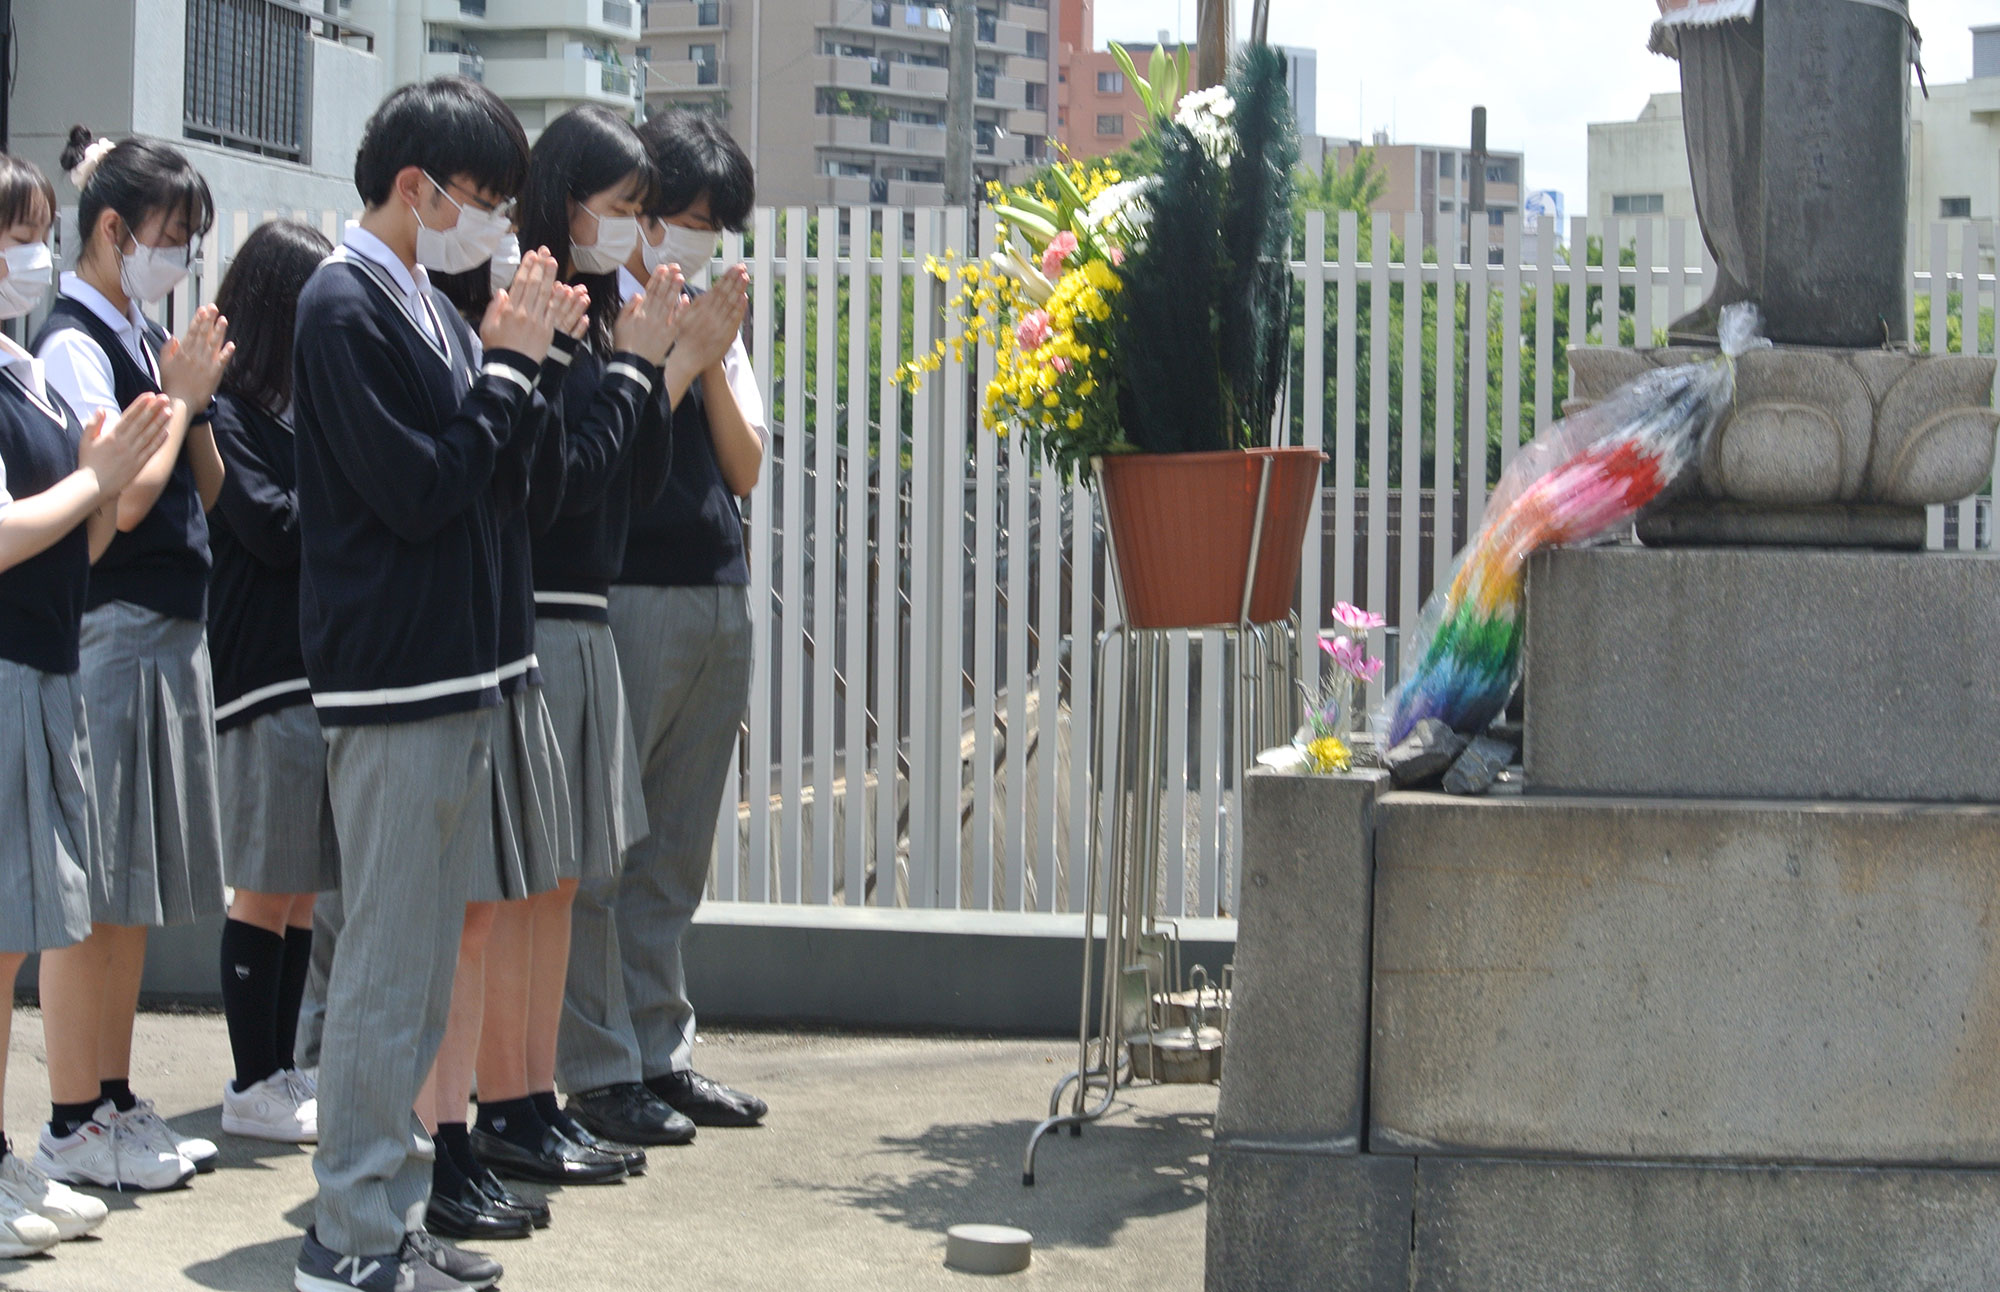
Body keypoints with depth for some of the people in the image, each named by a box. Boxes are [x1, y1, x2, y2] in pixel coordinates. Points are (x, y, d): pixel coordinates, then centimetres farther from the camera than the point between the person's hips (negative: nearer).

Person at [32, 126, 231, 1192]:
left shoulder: (143, 339, 15)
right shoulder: (74, 343, -11)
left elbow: (205, 492, 15)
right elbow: (122, 497, -19)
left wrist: (191, 399, 0)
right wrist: (182, 396, -8)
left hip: (169, 632, 9)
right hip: (108, 634, -9)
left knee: (136, 890, 13)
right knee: (93, 892, -5)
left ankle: (116, 1101, 21)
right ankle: (70, 1128, 1)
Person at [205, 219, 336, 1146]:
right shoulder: (230, 413, -7)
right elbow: (275, 528, -15)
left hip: (331, 667, 7)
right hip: (267, 674, -7)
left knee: (303, 893, 10)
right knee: (265, 891, -1)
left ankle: (283, 1071, 17)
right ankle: (252, 1086, 6)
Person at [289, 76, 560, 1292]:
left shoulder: (423, 304, 14)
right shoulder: (346, 307, -13)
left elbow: (484, 465, 16)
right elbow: (419, 488, -18)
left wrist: (514, 360, 2)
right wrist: (508, 364, -9)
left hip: (454, 673, 10)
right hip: (395, 684, -10)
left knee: (424, 964, 14)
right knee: (388, 968, -5)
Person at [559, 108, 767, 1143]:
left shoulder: (716, 318, 17)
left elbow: (746, 467, 11)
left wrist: (715, 360, -2)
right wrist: (684, 352, -15)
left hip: (719, 600, 7)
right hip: (626, 598, -7)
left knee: (676, 851, 11)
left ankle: (661, 1050, 18)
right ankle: (599, 1069, 0)